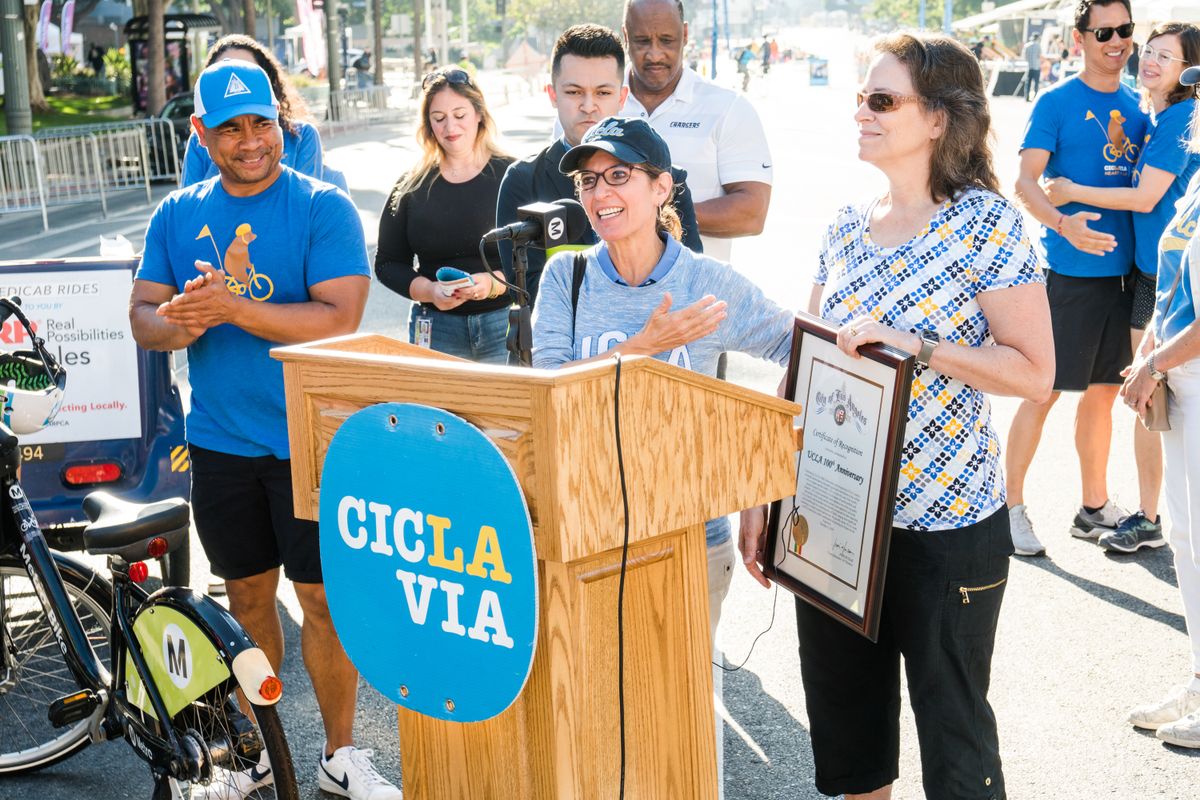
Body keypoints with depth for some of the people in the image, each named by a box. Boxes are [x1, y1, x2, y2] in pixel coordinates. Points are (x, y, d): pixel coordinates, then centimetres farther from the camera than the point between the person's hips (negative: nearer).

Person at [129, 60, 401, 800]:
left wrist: (232, 307, -24)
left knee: (324, 597, 2)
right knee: (247, 597, 15)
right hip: (219, 441, 4)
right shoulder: (177, 215, 7)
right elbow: (143, 315, 5)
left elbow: (339, 321, -17)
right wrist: (178, 322, -18)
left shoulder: (324, 207, -8)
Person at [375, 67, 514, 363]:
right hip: (435, 331, 2)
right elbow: (387, 263, 10)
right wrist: (429, 291, -8)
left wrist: (495, 283, -20)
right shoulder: (413, 185, 8)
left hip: (505, 324, -2)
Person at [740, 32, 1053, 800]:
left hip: (946, 524, -5)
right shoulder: (848, 225, 6)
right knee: (843, 717, 17)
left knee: (951, 722, 9)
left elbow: (1035, 373, -13)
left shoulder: (988, 224, -10)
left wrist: (913, 344, -23)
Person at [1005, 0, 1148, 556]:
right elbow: (1025, 182, -13)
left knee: (1103, 390, 13)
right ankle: (1011, 505, 9)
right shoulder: (1056, 102, -6)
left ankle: (1094, 507, 24)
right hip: (1069, 271, -6)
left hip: (1121, 268, 6)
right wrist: (1063, 224, -28)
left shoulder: (1135, 106, 12)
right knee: (1044, 391, -3)